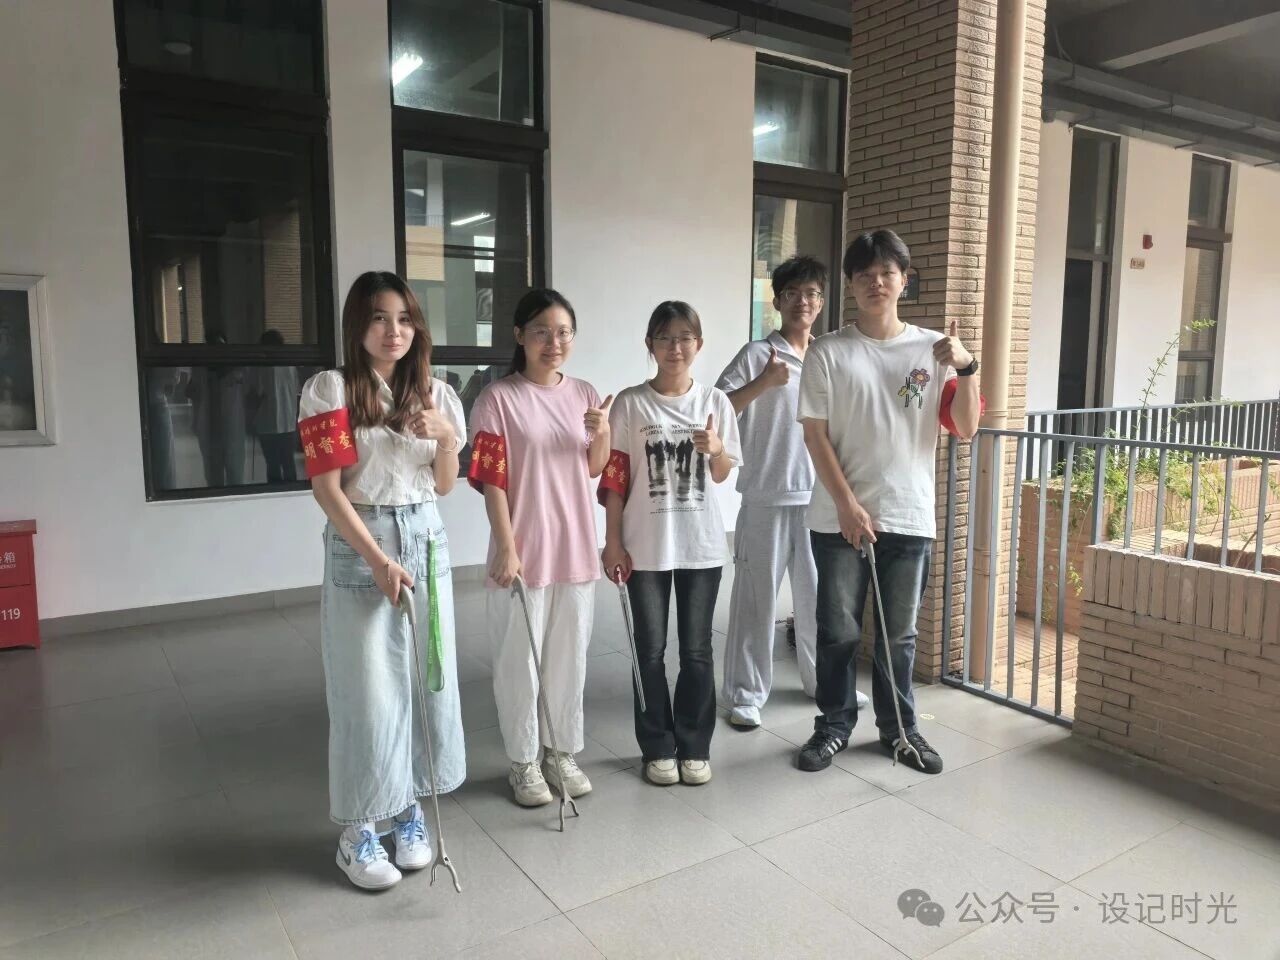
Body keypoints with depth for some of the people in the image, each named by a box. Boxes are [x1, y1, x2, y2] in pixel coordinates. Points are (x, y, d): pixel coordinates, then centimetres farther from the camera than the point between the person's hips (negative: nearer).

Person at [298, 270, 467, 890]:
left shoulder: (434, 394, 8)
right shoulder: (331, 389, -6)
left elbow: (444, 487, 12)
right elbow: (326, 488, -11)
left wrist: (447, 438, -8)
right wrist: (379, 559, -17)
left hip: (426, 542, 5)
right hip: (360, 549, -4)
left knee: (425, 679, 9)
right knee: (368, 688, 1)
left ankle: (407, 807, 28)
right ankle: (357, 832, 17)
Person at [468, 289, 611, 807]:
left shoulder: (584, 394, 6)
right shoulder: (498, 397, -9)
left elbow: (594, 469, 11)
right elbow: (491, 479, -11)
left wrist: (602, 434, -9)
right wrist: (506, 548, -15)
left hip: (575, 548, 5)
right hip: (523, 550, -5)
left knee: (569, 658, 15)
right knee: (519, 661, 7)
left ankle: (562, 751, 33)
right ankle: (524, 760, 25)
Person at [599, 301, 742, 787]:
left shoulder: (715, 401, 1)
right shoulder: (630, 403, -4)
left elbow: (721, 475, 8)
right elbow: (614, 478, -2)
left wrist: (716, 449, -14)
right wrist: (612, 541, -6)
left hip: (702, 544, 1)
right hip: (645, 545, -1)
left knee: (696, 651, 10)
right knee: (650, 651, 8)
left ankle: (694, 747, 24)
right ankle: (658, 748, 23)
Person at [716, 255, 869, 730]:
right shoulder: (757, 355, -5)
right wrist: (762, 383, -24)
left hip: (820, 497, 5)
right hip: (767, 498, -5)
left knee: (820, 596, 15)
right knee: (756, 599, 2)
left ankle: (823, 680, 32)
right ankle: (745, 693, 13)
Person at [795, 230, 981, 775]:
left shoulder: (933, 349, 3)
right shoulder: (828, 352, -2)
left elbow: (966, 428, -1)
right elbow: (815, 435, -5)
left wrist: (967, 368, -16)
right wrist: (847, 504, -11)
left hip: (910, 516, 1)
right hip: (840, 517, -1)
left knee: (899, 632, 12)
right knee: (839, 630, 7)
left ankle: (898, 728, 29)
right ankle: (834, 724, 25)